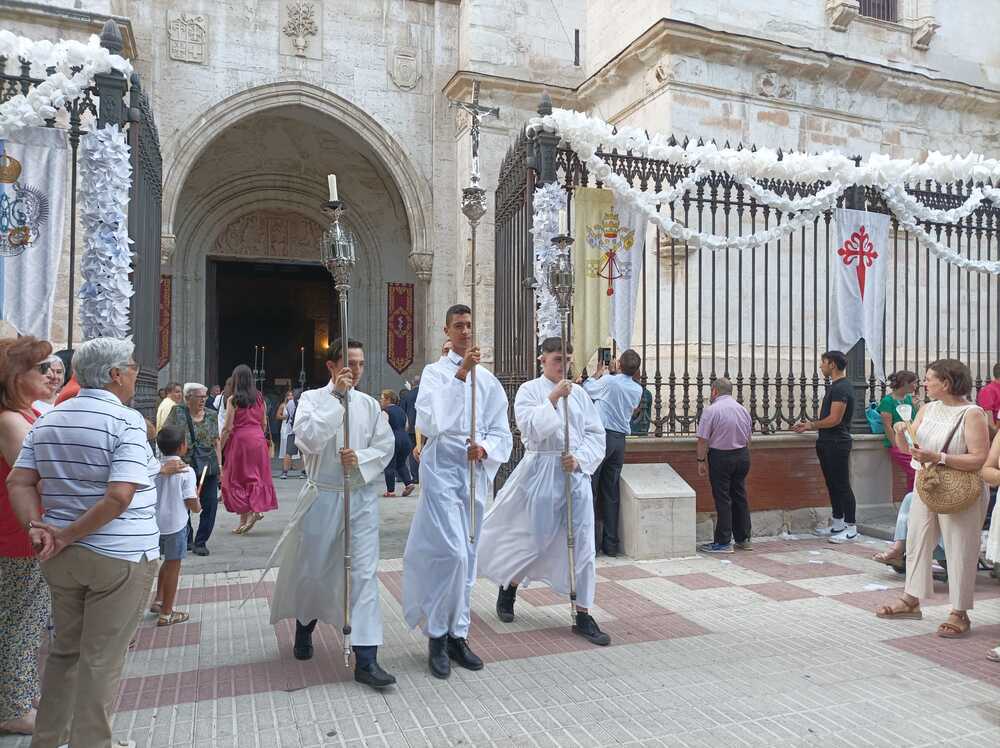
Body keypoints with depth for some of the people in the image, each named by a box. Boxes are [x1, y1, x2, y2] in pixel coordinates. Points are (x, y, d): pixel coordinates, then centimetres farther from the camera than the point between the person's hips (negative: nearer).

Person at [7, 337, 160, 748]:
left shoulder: (47, 420, 7)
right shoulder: (126, 420, -16)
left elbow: (18, 482, 3)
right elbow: (119, 496, -25)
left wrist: (37, 527, -7)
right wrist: (67, 536, -14)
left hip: (62, 557, 7)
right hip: (119, 557, -7)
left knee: (65, 649, 24)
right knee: (101, 659, 7)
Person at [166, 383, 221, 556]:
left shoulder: (211, 415, 8)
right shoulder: (177, 413, -1)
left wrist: (219, 465, 7)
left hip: (209, 466, 2)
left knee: (210, 503, -3)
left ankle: (200, 542, 10)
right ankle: (186, 540, 27)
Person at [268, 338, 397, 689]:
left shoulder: (370, 404, 5)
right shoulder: (312, 398, -2)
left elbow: (385, 446, 3)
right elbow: (308, 440, -18)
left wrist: (360, 458, -16)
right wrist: (336, 396, -19)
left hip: (361, 496, 2)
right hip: (322, 496, -1)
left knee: (365, 572, -4)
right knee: (312, 570, 14)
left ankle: (366, 660, -1)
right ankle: (304, 628, 43)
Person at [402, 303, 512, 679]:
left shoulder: (487, 379, 12)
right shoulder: (435, 371, 1)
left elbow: (502, 432, 11)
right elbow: (430, 419, -18)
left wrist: (485, 448, -10)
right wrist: (459, 375, -23)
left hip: (475, 470, 5)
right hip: (442, 467, -4)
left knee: (468, 557, 10)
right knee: (452, 552, -14)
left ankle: (457, 635, 23)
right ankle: (438, 638, 3)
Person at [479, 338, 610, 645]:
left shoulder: (578, 392, 9)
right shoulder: (529, 390, -1)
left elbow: (596, 434, 6)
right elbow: (530, 427, -16)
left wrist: (579, 458, -9)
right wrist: (553, 398, -17)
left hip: (576, 473, 4)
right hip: (540, 472, -4)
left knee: (582, 544, 3)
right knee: (533, 538, 5)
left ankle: (583, 615, 14)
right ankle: (507, 589, 34)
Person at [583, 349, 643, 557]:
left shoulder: (609, 381, -9)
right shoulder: (638, 389, 7)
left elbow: (587, 389, 8)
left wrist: (599, 372, 26)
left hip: (602, 436, -5)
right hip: (620, 440, 5)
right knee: (612, 493, 9)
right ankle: (611, 543, 12)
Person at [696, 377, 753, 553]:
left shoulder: (711, 410, -13)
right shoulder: (743, 409, 8)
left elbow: (703, 440, -14)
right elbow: (748, 438, 14)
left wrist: (701, 461, -6)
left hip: (720, 457, -6)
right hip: (742, 455, 6)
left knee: (722, 499, -1)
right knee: (740, 497, 14)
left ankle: (723, 542, 3)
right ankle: (743, 539, 22)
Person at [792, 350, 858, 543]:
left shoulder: (842, 388, -16)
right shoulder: (834, 387, 16)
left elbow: (834, 419, -21)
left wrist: (812, 425, -7)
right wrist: (807, 426, 13)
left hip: (837, 443, -10)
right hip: (828, 442, 10)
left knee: (842, 485, -5)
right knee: (832, 484, 15)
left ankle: (851, 529, 2)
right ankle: (838, 525, 24)